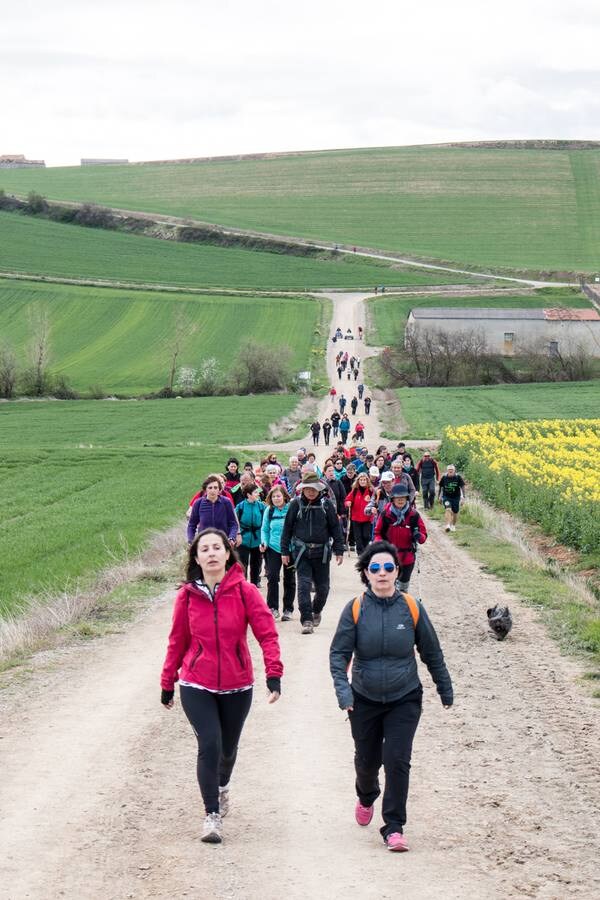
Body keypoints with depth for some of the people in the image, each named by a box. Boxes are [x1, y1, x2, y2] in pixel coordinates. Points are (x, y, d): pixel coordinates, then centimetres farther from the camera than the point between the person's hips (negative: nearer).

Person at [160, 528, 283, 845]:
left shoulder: (244, 591, -9)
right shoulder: (187, 595, -4)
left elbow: (267, 633, -10)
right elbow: (177, 641, 6)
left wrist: (273, 673, -21)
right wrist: (167, 683, 11)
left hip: (236, 687, 1)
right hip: (197, 687, -1)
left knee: (228, 747, 17)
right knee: (209, 746, -13)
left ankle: (222, 786, 50)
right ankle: (212, 815, -2)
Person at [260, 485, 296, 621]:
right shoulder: (269, 511, 2)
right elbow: (265, 529, 10)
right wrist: (264, 542, -6)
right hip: (273, 548, 1)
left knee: (289, 579, 10)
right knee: (272, 577, -11)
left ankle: (288, 609, 20)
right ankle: (273, 608, -6)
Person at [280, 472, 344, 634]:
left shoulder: (326, 504, -1)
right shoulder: (296, 504, -2)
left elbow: (335, 528, 3)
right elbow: (287, 528, 4)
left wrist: (339, 551, 1)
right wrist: (285, 551, 3)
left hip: (321, 551, 1)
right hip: (301, 551, -1)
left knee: (322, 586, 9)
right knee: (304, 584, -12)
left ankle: (317, 610, 37)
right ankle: (306, 620, -11)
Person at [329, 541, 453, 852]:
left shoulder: (412, 608, -6)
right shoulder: (355, 609, -8)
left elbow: (432, 652, 6)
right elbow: (339, 653, -6)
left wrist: (445, 689, 14)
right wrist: (342, 688, -22)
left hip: (404, 699, -1)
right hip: (364, 700, 1)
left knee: (397, 761, -12)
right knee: (367, 761, 15)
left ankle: (394, 828, -2)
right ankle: (366, 798, 50)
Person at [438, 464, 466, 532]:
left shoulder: (458, 477, -10)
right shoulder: (444, 477, -6)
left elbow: (462, 486, -7)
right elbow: (440, 487, 7)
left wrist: (463, 496, -13)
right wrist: (439, 496, 11)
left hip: (456, 497, 1)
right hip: (446, 497, -1)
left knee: (455, 512, 11)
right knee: (448, 509, -22)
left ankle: (453, 525, 34)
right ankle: (447, 525, -27)